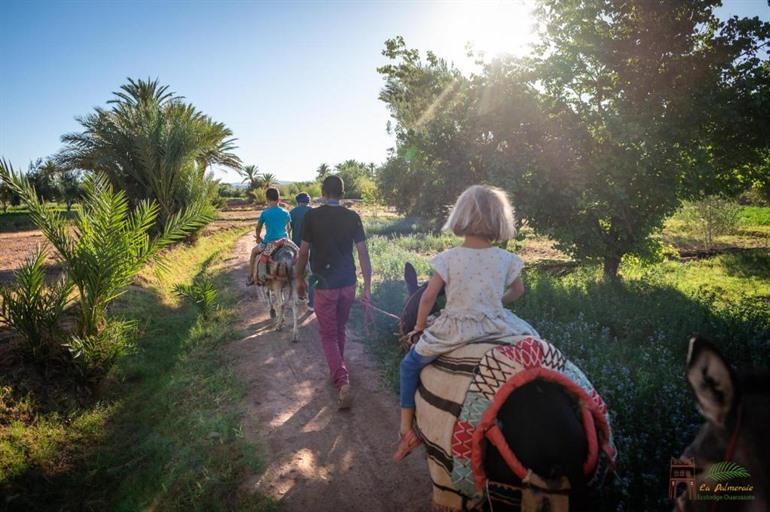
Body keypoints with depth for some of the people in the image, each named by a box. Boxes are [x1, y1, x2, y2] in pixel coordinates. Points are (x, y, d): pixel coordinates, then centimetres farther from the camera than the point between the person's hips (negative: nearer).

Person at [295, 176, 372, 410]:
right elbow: (363, 252, -3)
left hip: (324, 285, -3)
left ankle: (343, 382, -9)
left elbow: (303, 251, -4)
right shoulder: (352, 217, -1)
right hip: (348, 284, 3)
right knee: (340, 330, 21)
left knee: (329, 335, 5)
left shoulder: (312, 216, -7)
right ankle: (338, 371, 38)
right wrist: (367, 286, 1)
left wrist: (299, 279, 11)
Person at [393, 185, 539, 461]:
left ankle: (407, 428, 18)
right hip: (496, 327, 2)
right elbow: (518, 291, 14)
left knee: (410, 364, 18)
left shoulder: (448, 258, -10)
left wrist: (419, 327, 8)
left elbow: (429, 296, -7)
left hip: (455, 330, -2)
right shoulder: (506, 259, -2)